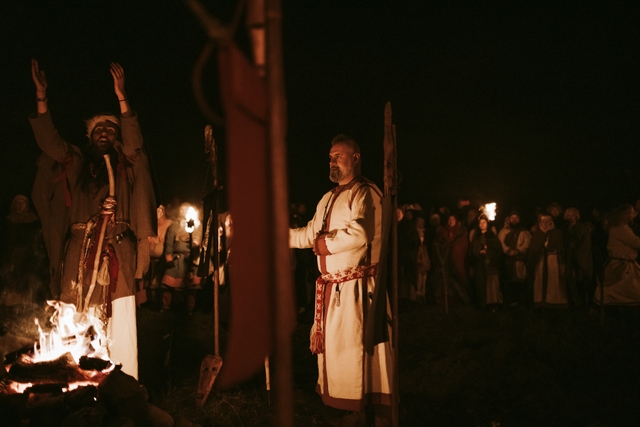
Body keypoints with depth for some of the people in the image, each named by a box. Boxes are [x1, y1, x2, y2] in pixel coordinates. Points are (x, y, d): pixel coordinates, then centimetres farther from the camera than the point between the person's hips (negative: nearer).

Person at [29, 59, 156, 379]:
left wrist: (121, 97, -14)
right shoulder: (78, 162, 19)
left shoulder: (125, 165, 12)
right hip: (81, 249, 2)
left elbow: (134, 140, -5)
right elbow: (49, 141, 12)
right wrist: (41, 96, 5)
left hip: (116, 250, -2)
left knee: (117, 317, -10)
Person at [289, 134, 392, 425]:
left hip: (356, 288, -9)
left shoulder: (365, 193, -10)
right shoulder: (328, 199, 18)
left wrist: (324, 243, -11)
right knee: (331, 345, 14)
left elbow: (358, 235, -24)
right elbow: (310, 235, 20)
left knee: (354, 346, -5)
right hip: (329, 287, 9)